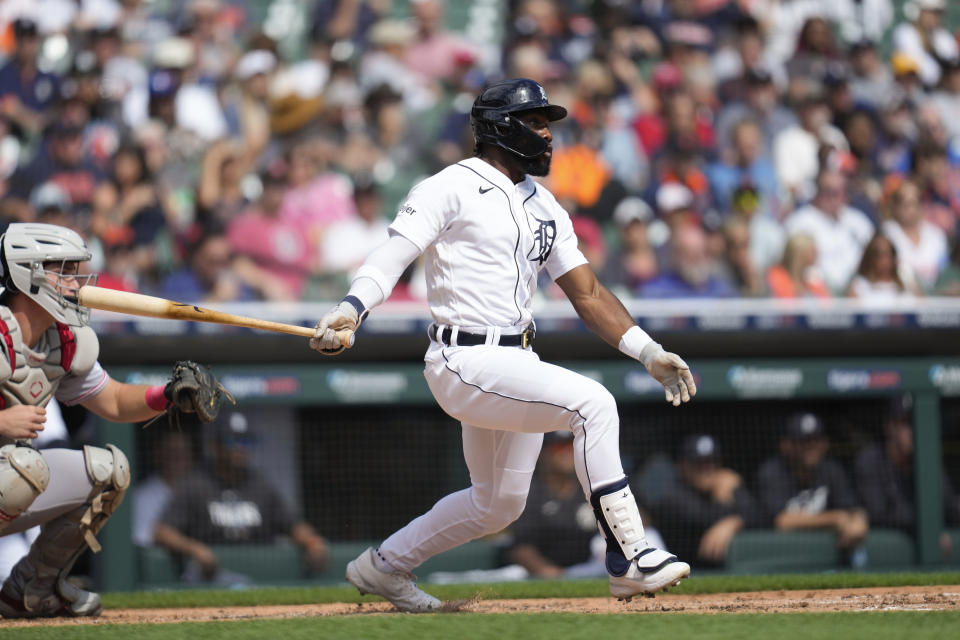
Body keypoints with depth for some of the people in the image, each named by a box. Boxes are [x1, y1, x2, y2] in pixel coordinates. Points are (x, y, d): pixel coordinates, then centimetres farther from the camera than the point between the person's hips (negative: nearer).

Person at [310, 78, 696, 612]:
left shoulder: (544, 207, 17)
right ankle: (629, 559, -24)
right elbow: (394, 256, -16)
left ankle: (383, 568, 34)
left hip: (517, 363, 9)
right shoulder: (453, 188, -6)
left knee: (500, 503, 16)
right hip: (467, 362, -9)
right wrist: (353, 307, -35)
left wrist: (649, 352, 6)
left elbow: (587, 292, 16)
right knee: (592, 403, -25)